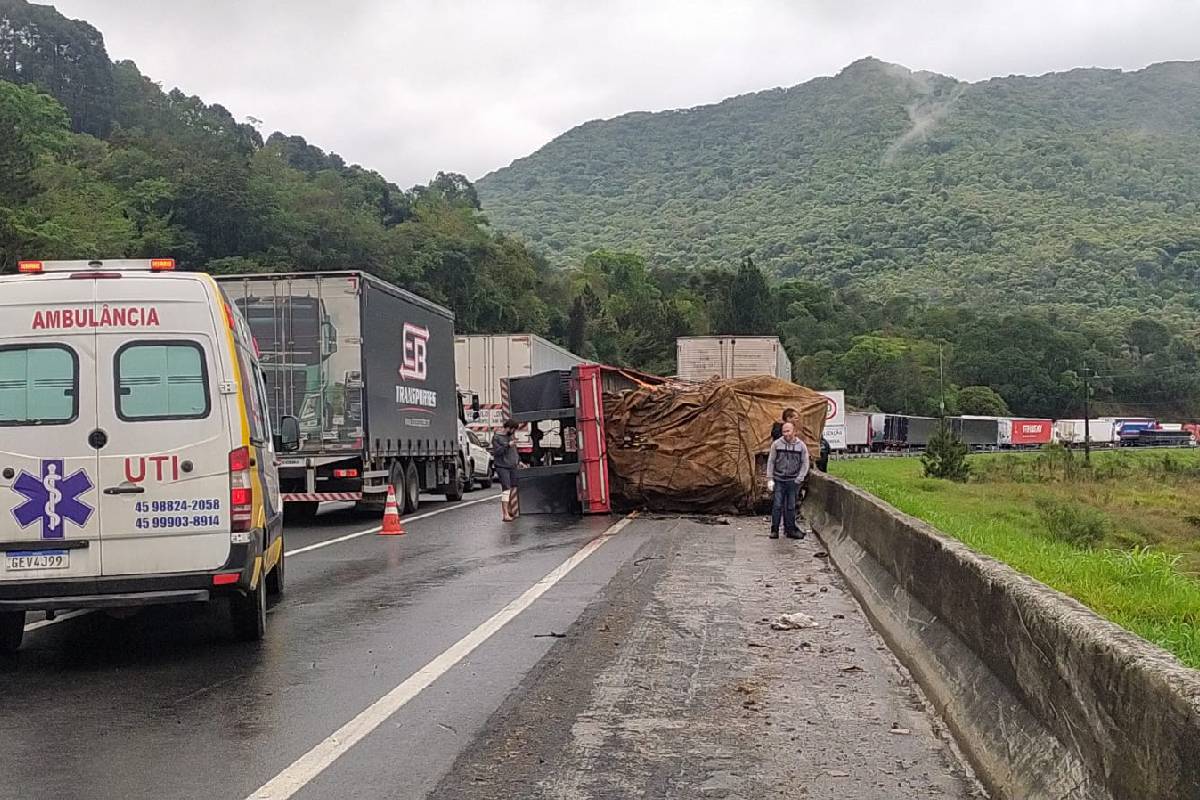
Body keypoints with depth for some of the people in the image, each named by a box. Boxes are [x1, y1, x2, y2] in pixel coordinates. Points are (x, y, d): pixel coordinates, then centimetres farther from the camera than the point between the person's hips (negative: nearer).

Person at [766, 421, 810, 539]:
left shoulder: (801, 446, 2)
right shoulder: (776, 444, 0)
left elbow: (805, 463, 6)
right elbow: (770, 462, 4)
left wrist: (799, 478, -3)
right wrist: (770, 479, -2)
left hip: (793, 481, 1)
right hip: (778, 480, -1)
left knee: (791, 507, 5)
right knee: (777, 505, -3)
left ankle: (790, 529, 12)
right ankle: (774, 530, 3)